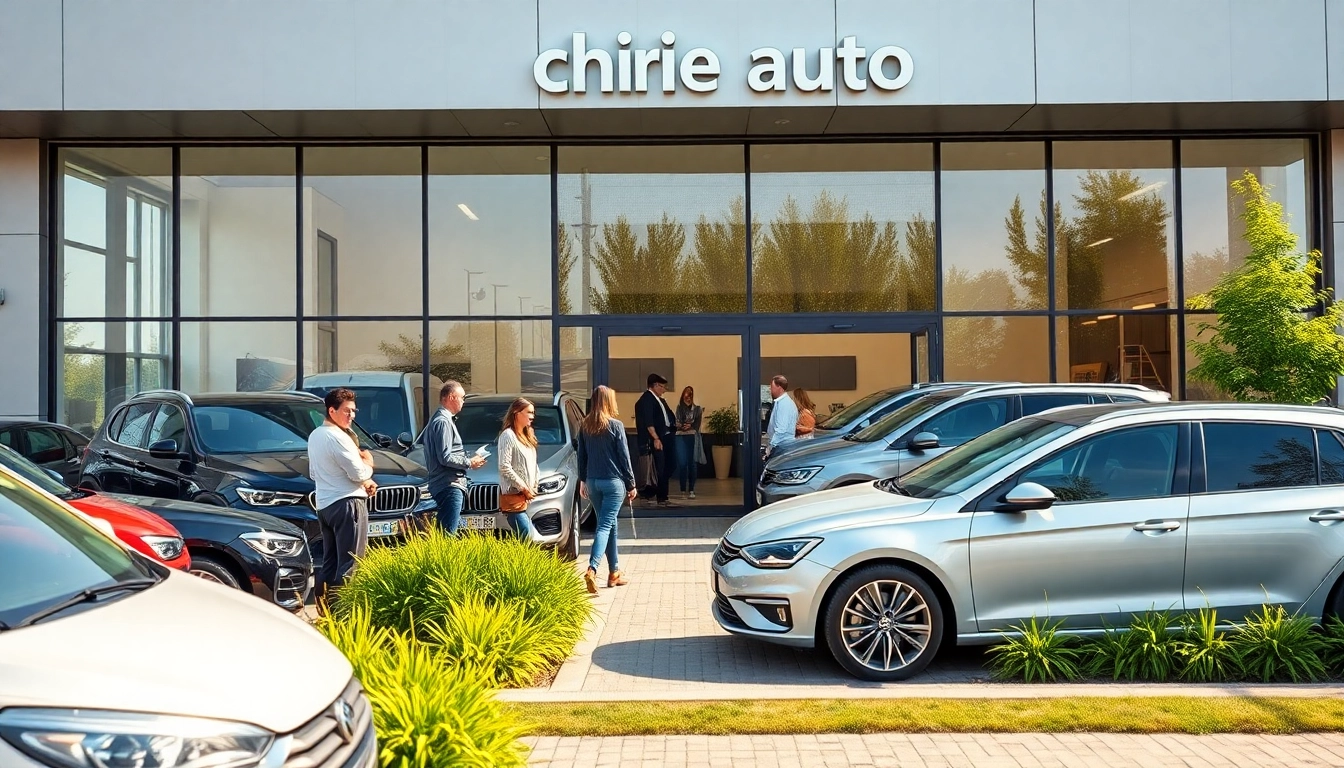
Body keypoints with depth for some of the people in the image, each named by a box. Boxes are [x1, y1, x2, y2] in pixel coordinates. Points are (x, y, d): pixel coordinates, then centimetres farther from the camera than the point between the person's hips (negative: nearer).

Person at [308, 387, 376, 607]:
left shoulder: (314, 436, 15)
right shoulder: (338, 438, -15)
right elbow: (359, 473, -18)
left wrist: (363, 482, 14)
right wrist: (368, 461, 6)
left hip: (324, 504, 10)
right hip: (347, 503, -10)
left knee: (330, 562, 14)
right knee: (349, 564, -8)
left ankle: (325, 609, 17)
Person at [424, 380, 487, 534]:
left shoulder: (441, 419, 19)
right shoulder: (443, 422, -14)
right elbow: (445, 458, -20)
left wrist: (467, 458, 15)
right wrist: (469, 463, -9)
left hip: (452, 485, 11)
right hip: (449, 485, -11)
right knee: (449, 533, -12)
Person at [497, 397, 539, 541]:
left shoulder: (527, 436, 20)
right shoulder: (508, 435, -7)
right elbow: (504, 467, -15)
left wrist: (534, 485, 9)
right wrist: (523, 487, -13)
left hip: (526, 496, 8)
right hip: (513, 495, -8)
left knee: (527, 535, 5)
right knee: (526, 536, -16)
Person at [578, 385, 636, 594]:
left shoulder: (585, 426, 4)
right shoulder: (615, 425, -10)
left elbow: (581, 455, 10)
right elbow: (624, 457, -7)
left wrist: (583, 480, 20)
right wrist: (631, 484, 0)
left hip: (593, 481, 5)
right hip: (613, 482, -5)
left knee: (609, 524, 16)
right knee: (605, 526, -7)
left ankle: (614, 572, 21)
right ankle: (592, 569, -23)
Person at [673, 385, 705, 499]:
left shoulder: (697, 408, 7)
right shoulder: (679, 407, 8)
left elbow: (697, 424, -1)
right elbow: (678, 423, -1)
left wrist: (690, 426, -17)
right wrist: (682, 426, -20)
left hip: (693, 438, 0)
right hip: (681, 437, 0)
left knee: (692, 463, -1)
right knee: (682, 463, -4)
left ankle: (691, 490, 4)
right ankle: (683, 490, 1)